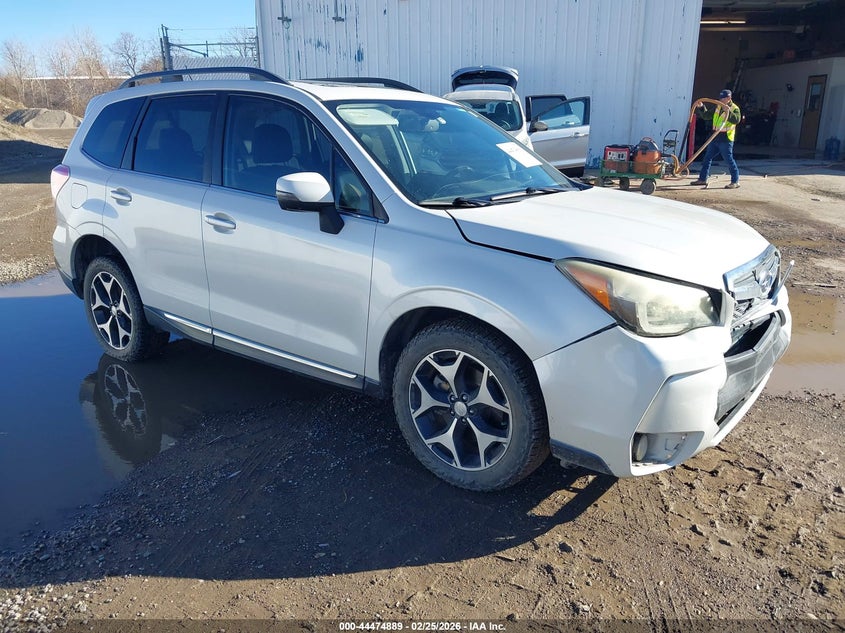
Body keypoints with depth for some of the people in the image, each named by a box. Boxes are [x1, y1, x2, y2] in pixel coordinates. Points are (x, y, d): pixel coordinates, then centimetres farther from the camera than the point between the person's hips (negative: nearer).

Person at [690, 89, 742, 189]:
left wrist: (728, 111, -33)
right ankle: (702, 179, 18)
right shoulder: (718, 108, 16)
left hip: (725, 139, -8)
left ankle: (735, 181, -1)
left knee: (729, 160, -7)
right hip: (715, 138, 8)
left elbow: (736, 120, -23)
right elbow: (707, 115, 24)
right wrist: (702, 107, 10)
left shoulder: (734, 108, -6)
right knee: (707, 158, 10)